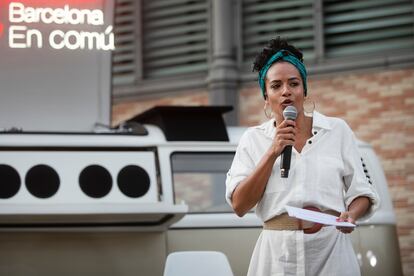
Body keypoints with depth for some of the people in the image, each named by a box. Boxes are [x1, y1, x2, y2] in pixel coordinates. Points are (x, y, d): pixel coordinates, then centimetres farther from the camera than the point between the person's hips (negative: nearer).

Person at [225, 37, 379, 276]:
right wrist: (273, 153, -10)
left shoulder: (337, 130, 5)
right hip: (278, 250, 0)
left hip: (331, 248, 0)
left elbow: (360, 192, 7)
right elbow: (239, 205, -4)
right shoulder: (253, 139, 6)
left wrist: (351, 214, -15)